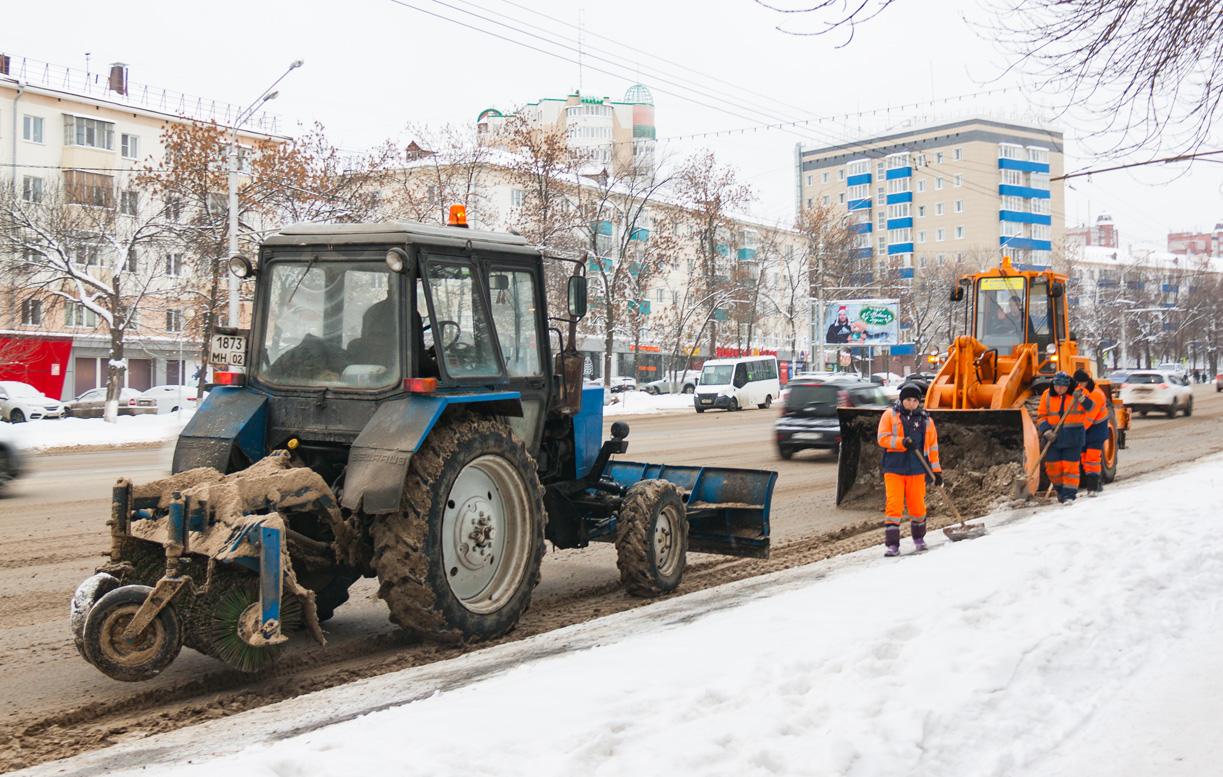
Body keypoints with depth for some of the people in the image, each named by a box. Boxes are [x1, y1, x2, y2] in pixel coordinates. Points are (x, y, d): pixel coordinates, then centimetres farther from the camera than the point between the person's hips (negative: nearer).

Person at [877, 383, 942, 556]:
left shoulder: (926, 420, 11)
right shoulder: (890, 415, 3)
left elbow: (932, 446, 14)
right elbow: (882, 438, -5)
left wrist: (936, 470, 10)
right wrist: (902, 442, -20)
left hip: (917, 470, 2)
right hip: (894, 469, -2)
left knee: (918, 506, 7)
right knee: (893, 505, -9)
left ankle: (919, 538, 31)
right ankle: (892, 544, -6)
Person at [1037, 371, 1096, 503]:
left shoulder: (1077, 393, -3)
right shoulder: (1047, 395, 1)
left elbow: (1091, 408, -7)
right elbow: (1041, 416, 2)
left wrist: (1081, 398, -25)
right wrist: (1047, 431, -12)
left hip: (1073, 437, -2)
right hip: (1054, 437, 2)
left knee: (1070, 466, -3)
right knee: (1052, 466, 5)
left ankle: (1069, 494, 5)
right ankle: (1060, 489, 28)